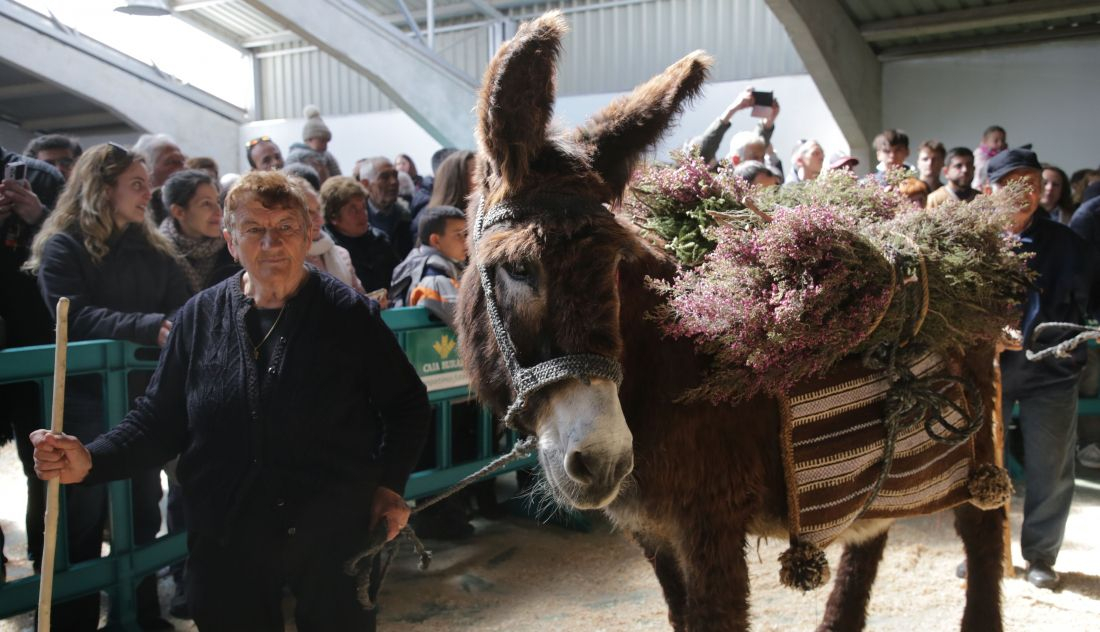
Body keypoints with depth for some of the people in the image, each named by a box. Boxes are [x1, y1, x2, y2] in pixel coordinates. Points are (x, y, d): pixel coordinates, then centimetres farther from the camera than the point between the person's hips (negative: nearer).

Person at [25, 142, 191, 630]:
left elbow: (182, 308, 2)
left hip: (144, 399, 5)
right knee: (83, 522, 6)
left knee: (143, 515, 15)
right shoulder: (61, 246, -6)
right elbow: (76, 317, -20)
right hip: (86, 402, -5)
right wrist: (149, 328, -31)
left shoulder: (154, 249, 11)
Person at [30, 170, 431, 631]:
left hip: (337, 540, -1)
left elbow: (406, 404, 2)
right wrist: (90, 460, -13)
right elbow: (159, 419, 3)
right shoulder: (199, 317, 0)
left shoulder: (350, 313, -7)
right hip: (227, 546, 2)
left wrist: (389, 485, -5)